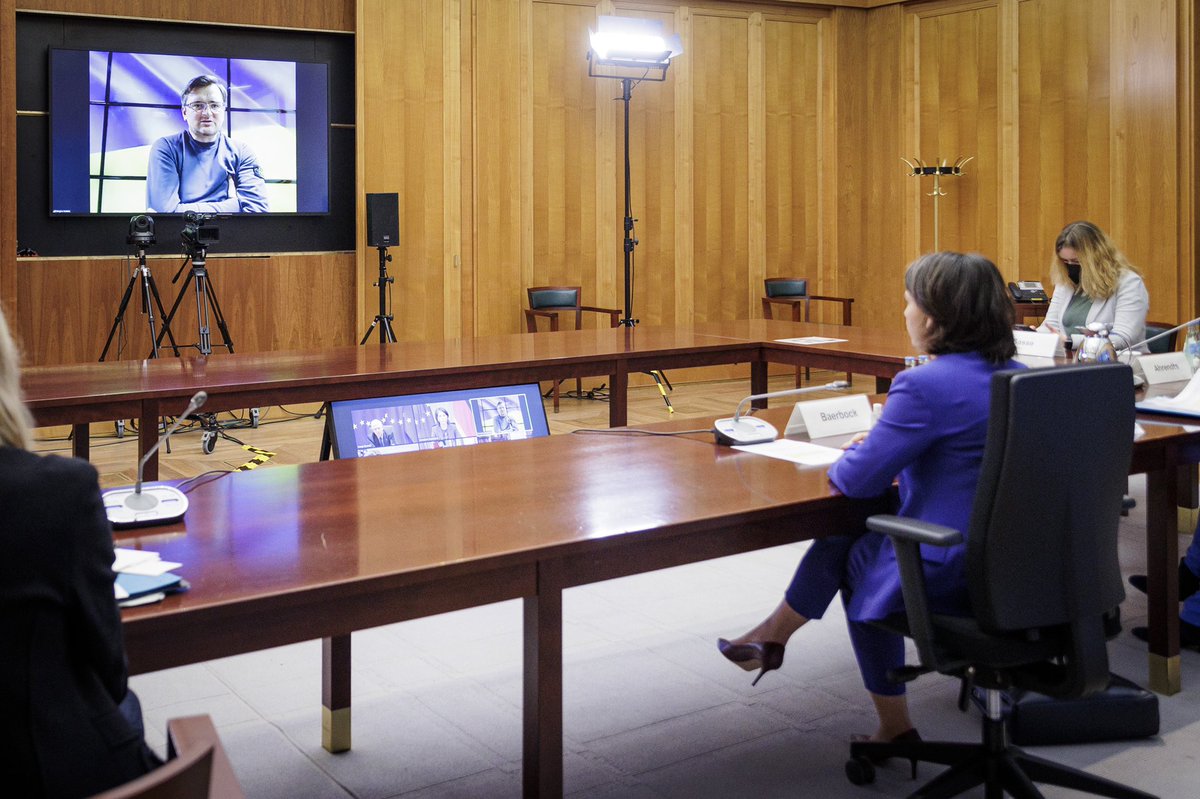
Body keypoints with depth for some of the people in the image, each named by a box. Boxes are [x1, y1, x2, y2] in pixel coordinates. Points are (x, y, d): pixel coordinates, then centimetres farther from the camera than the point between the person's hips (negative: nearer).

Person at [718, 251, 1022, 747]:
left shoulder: (924, 385, -23)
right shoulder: (1017, 376, 4)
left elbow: (856, 481, -17)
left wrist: (851, 457, 5)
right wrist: (881, 444, 13)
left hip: (946, 575, -8)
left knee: (858, 557, 25)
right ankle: (774, 635, 38)